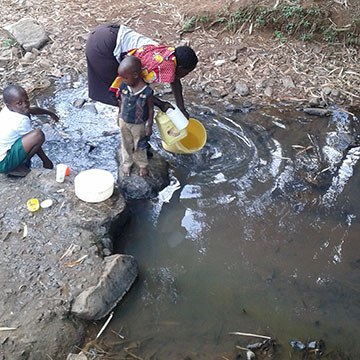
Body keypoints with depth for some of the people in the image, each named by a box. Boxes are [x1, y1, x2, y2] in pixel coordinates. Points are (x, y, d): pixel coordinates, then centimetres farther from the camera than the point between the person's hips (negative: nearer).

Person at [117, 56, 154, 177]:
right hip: (124, 122, 3)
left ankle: (142, 164, 42)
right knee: (126, 144, 22)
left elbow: (151, 109, -15)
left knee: (139, 146, 17)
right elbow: (121, 102, 2)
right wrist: (120, 116, 11)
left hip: (139, 125, -3)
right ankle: (127, 163, 45)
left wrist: (149, 126, -10)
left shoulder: (147, 91, -27)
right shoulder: (123, 85, -15)